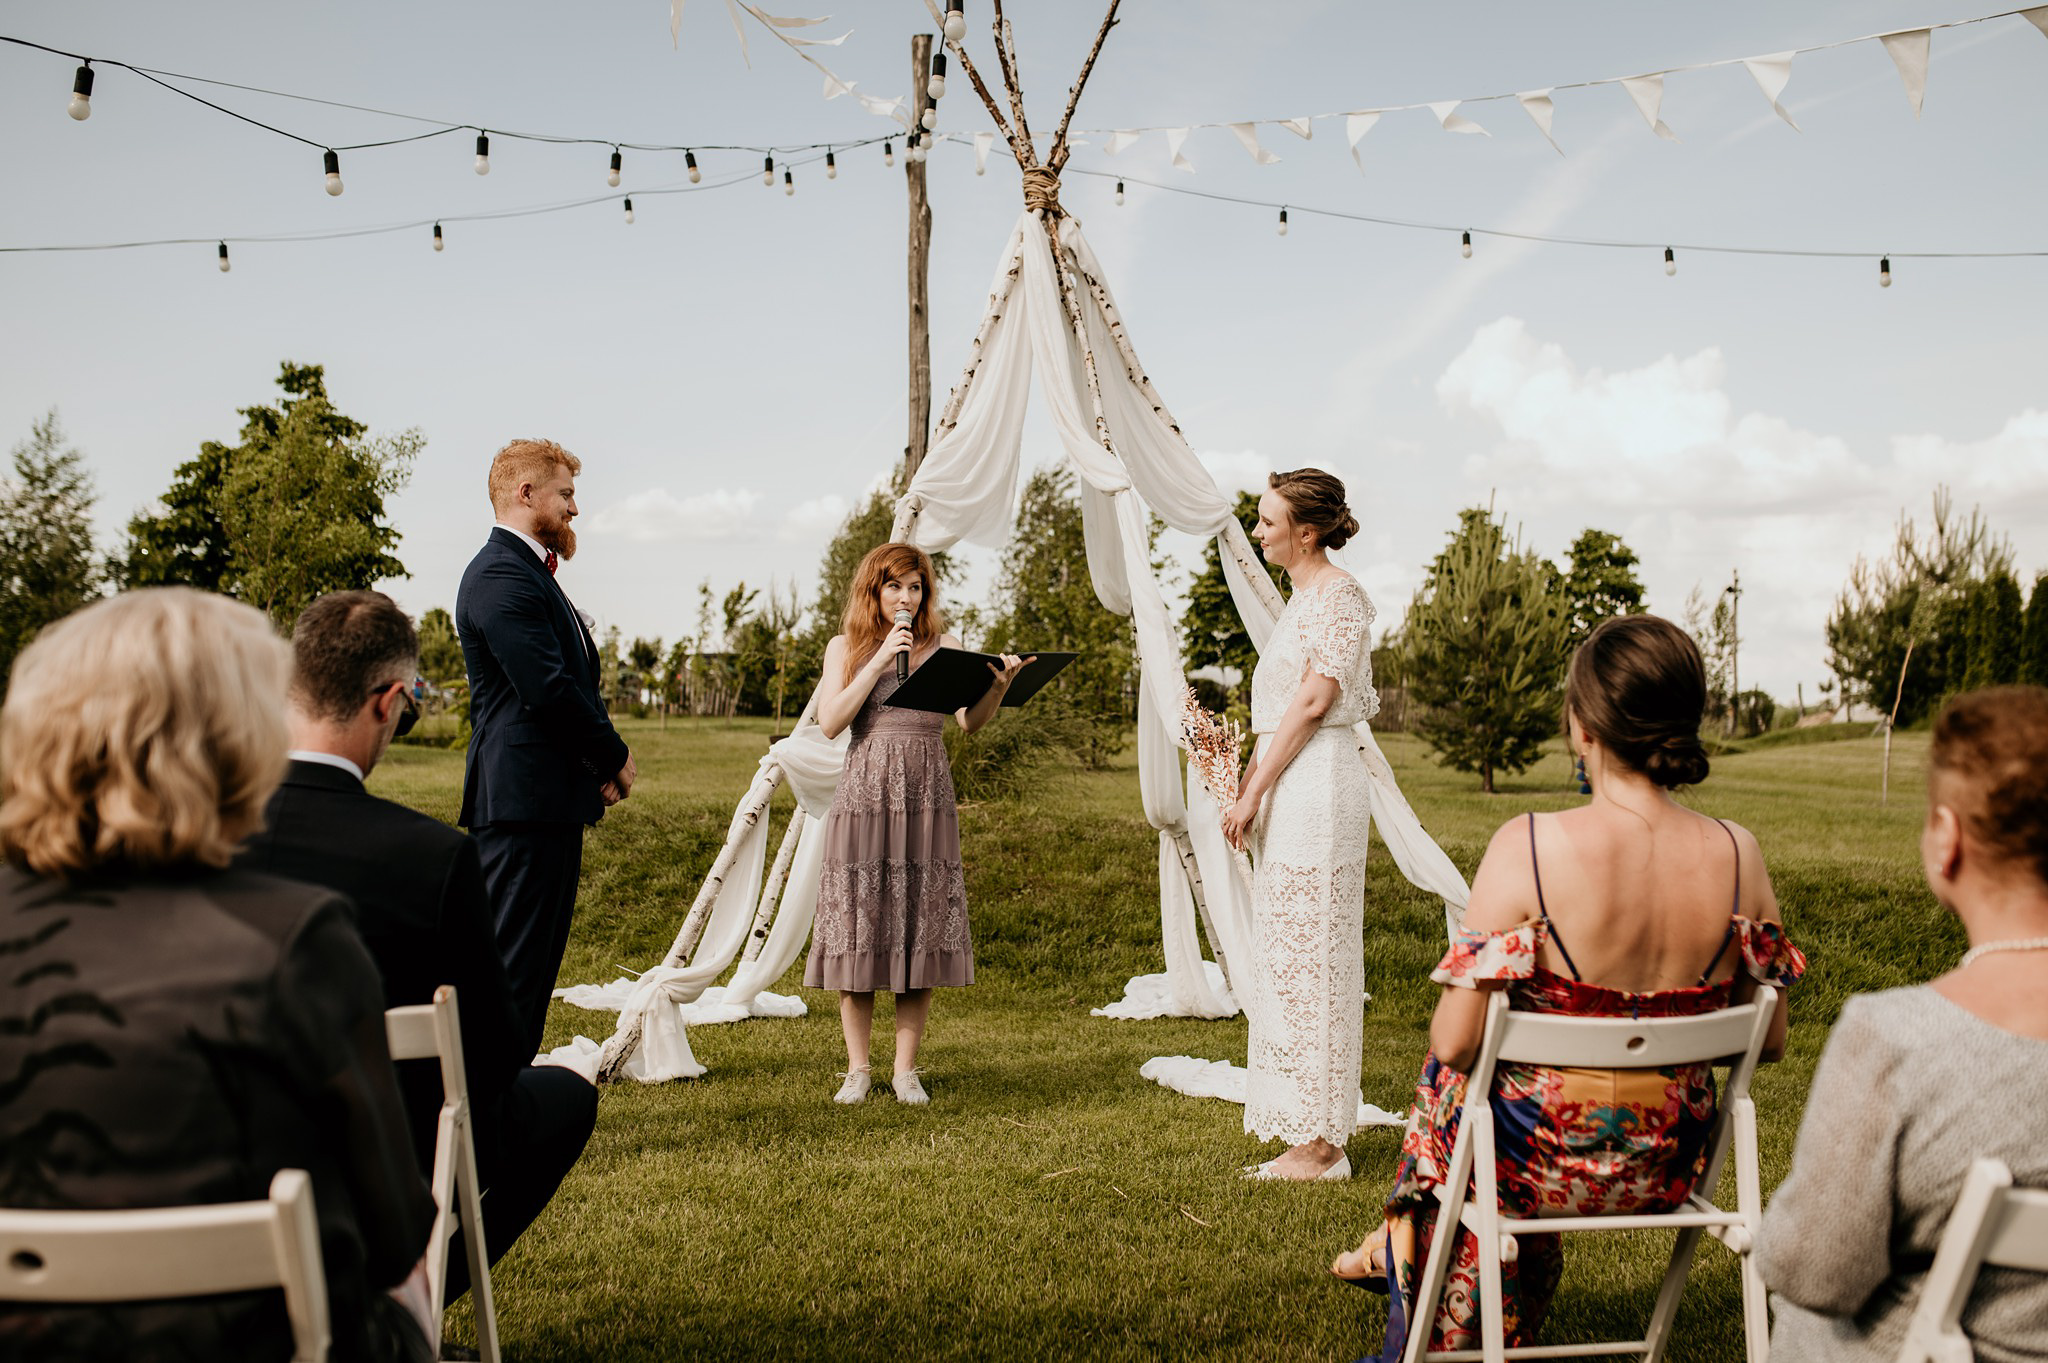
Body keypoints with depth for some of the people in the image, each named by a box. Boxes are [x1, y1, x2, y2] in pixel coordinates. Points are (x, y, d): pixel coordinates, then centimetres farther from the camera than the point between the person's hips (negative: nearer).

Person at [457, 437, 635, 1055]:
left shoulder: (530, 571, 21)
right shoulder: (501, 575, -14)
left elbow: (572, 680, 22)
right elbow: (550, 690, -21)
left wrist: (601, 762, 6)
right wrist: (616, 758, -8)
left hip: (551, 799, 11)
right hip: (525, 798, -11)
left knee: (537, 957, 13)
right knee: (514, 960, -7)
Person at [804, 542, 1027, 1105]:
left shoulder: (943, 647, 9)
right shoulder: (846, 648, 9)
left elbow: (970, 722, -2)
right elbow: (829, 722, -4)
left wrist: (998, 687, -22)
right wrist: (880, 661, -9)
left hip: (927, 800, 1)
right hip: (865, 798, -1)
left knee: (921, 934, 1)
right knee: (859, 932, 0)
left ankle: (906, 1070, 10)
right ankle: (857, 1069, 11)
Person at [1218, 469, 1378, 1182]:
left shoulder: (1339, 595, -10)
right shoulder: (1302, 597, 19)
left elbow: (1315, 700, -16)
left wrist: (1254, 793, -15)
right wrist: (1248, 789, 14)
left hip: (1318, 784, -10)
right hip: (1288, 790, 10)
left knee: (1308, 960, -6)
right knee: (1288, 959, 10)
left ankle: (1321, 1146, 1)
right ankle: (1308, 1136, 16)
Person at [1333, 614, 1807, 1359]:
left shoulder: (1528, 848, -23)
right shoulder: (1737, 856, -10)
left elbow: (1456, 1042, -20)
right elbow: (1769, 1039, 1)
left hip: (1541, 1159, -4)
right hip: (1665, 1169, 4)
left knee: (1444, 1081, 29)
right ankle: (1392, 1248, 51)